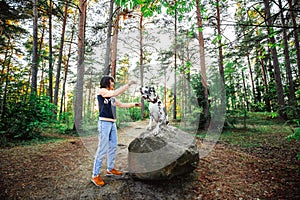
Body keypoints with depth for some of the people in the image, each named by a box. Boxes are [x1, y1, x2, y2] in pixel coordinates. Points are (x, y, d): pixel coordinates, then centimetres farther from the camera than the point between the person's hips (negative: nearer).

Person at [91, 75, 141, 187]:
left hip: (112, 123, 8)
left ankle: (110, 169, 28)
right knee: (102, 149, -7)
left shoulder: (111, 97, 19)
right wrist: (128, 84, -14)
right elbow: (116, 93, -18)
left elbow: (122, 105, 24)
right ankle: (95, 175, 4)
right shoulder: (101, 91, -3)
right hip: (104, 123, -8)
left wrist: (134, 104, 20)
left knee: (113, 146, 13)